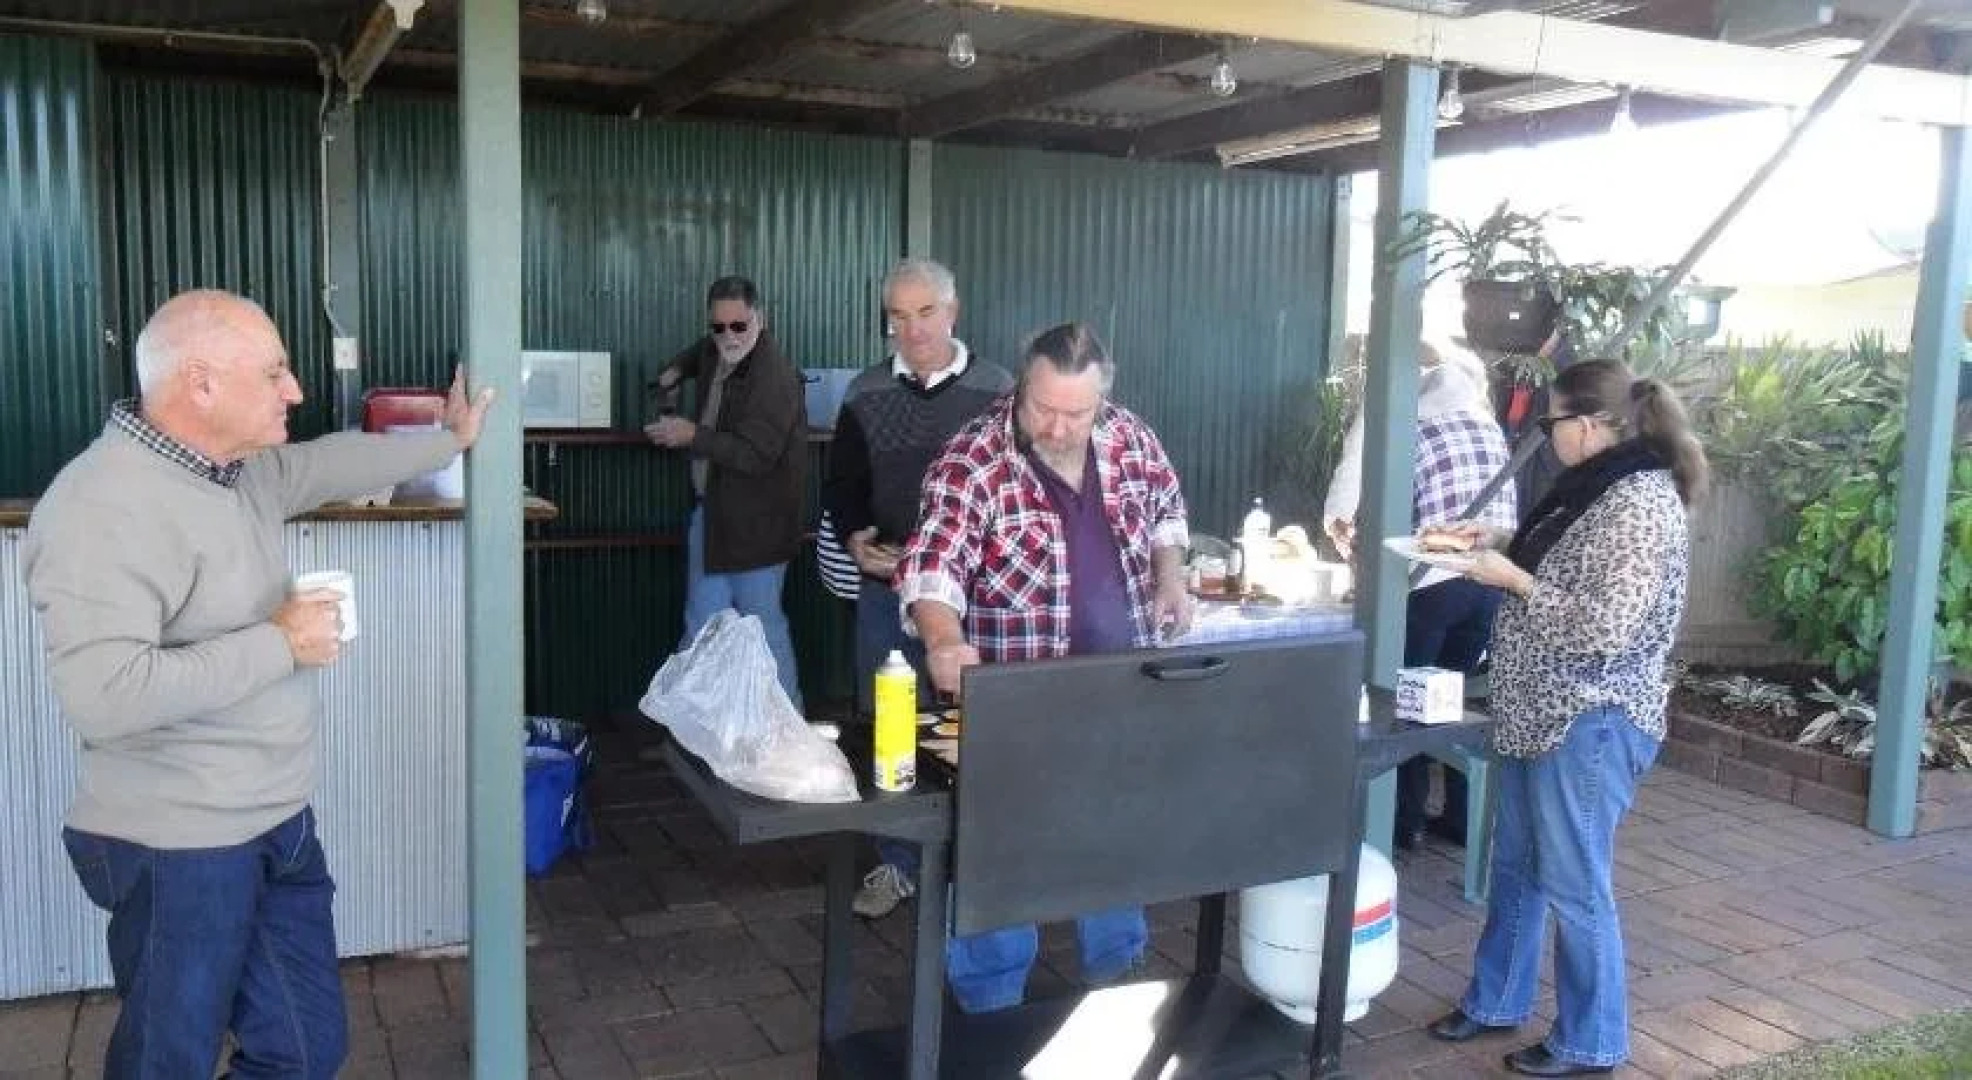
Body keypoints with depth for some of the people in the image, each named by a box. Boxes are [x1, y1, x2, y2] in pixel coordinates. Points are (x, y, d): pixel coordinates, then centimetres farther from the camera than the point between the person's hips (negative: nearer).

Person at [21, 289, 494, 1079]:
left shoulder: (239, 468, 5)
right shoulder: (104, 508, -24)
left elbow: (331, 464, 26)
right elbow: (103, 695, -33)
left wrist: (449, 440, 31)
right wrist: (281, 644, -24)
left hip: (276, 825, 9)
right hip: (178, 849, -9)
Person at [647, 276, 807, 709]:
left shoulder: (775, 377, -19)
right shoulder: (714, 351, 9)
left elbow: (755, 454, -26)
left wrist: (693, 437, -20)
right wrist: (675, 370, 19)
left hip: (755, 523, -9)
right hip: (711, 511, 9)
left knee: (763, 624, -2)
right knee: (701, 627, 10)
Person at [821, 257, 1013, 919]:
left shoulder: (996, 391, -1)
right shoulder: (865, 395, 6)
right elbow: (841, 486, 12)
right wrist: (854, 539, -7)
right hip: (887, 588, 3)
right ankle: (896, 864, 24)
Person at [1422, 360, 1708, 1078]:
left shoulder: (1641, 504, -20)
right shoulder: (1595, 487, 9)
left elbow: (1606, 627, -26)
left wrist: (1513, 580, -19)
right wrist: (1500, 541, 8)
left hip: (1590, 725, -10)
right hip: (1541, 715, 10)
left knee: (1573, 887, 3)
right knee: (1515, 868, 19)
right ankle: (1495, 1002, 35)